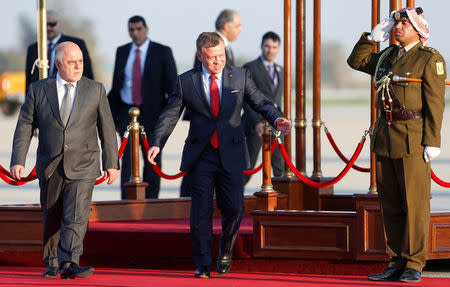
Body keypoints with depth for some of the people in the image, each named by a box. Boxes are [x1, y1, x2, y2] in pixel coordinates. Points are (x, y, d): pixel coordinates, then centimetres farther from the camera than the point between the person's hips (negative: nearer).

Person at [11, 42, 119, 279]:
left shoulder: (96, 90, 3)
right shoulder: (38, 90, 3)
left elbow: (106, 129, 7)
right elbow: (24, 127, 1)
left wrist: (111, 163, 4)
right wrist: (18, 161, -8)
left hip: (82, 168, -1)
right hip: (50, 168, 2)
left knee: (76, 217, -17)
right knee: (52, 219, 12)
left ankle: (69, 263, -26)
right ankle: (51, 263, 28)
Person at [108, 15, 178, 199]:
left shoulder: (162, 52, -3)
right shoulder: (122, 52, 8)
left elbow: (172, 85, -4)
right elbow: (116, 85, 13)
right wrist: (113, 115, 11)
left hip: (152, 114, -2)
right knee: (128, 157, -10)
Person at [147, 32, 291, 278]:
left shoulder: (240, 76, 4)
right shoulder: (186, 82, 1)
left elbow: (260, 103, 7)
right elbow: (169, 115, 3)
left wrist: (276, 119, -14)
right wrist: (156, 143, -9)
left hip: (231, 155, 1)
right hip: (200, 155, -1)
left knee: (234, 207, -2)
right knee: (201, 210, -2)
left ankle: (225, 251, 26)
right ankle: (202, 264, 8)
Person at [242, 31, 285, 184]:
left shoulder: (280, 70, 18)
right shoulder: (250, 68, -3)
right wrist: (257, 123, -20)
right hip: (256, 124, -5)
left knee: (281, 168, -4)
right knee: (247, 167, -3)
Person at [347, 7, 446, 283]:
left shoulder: (430, 59, -5)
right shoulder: (388, 56, 15)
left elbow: (434, 103, -10)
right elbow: (356, 61, 26)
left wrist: (432, 142, -15)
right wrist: (373, 36, 13)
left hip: (413, 138, -7)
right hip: (385, 136, 7)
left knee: (414, 203, -4)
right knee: (390, 205, 8)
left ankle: (415, 265, 0)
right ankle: (397, 263, 14)